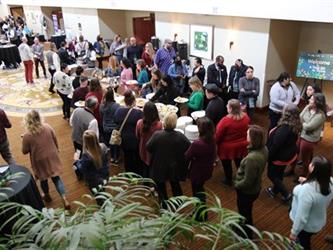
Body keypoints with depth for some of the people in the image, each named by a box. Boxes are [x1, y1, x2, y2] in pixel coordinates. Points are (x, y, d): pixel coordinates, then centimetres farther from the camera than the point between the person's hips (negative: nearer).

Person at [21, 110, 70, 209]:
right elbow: (55, 140, 1)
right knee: (56, 177, 13)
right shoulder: (47, 127, -12)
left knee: (43, 179, 22)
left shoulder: (27, 135, -21)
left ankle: (47, 196, 46)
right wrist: (56, 150, 18)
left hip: (40, 160, -2)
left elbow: (25, 151, -10)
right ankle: (64, 199, 6)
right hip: (52, 156, 3)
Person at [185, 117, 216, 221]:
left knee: (197, 192, 15)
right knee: (200, 189, 28)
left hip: (197, 172, -7)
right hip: (207, 170, 7)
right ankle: (200, 210, 47)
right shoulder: (212, 140, -12)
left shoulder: (197, 144, -33)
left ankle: (201, 216, 32)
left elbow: (187, 156, -19)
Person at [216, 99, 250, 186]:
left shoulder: (225, 120, -29)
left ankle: (228, 180, 34)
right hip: (241, 145, 5)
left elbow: (218, 135, -18)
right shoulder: (246, 117, -12)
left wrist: (216, 143, 0)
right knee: (239, 162, 24)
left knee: (227, 164, 17)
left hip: (227, 147, -5)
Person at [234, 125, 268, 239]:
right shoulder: (264, 149, -12)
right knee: (246, 212, 32)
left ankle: (246, 237, 43)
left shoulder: (252, 158, -39)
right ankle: (244, 227, 57)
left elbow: (247, 182, -28)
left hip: (247, 192, -8)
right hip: (255, 188, 8)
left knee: (245, 214, 19)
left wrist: (236, 185, -9)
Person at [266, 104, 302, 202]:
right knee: (279, 174, 26)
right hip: (289, 154, 8)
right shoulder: (295, 126, -7)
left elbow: (275, 145, -28)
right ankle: (275, 191, 46)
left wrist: (268, 156, -14)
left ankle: (286, 194, 18)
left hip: (280, 157, -8)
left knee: (272, 175, 13)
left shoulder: (284, 129, -35)